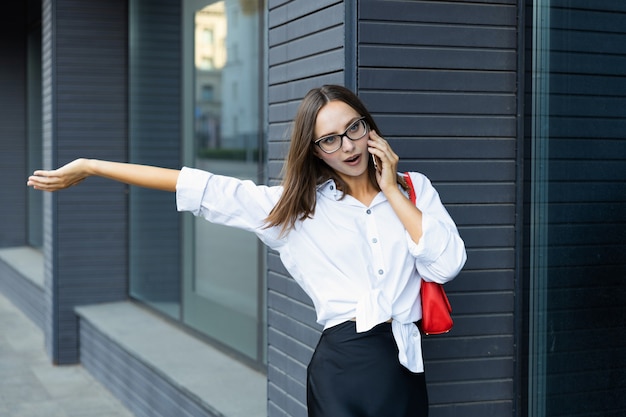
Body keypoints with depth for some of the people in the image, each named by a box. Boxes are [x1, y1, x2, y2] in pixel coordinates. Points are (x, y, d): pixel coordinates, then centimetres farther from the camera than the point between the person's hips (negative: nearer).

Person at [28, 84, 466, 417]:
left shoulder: (414, 189, 7)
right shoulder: (295, 206, 4)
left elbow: (446, 266, -5)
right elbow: (202, 187, 2)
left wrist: (391, 192, -4)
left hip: (405, 367, 2)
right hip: (343, 365, -1)